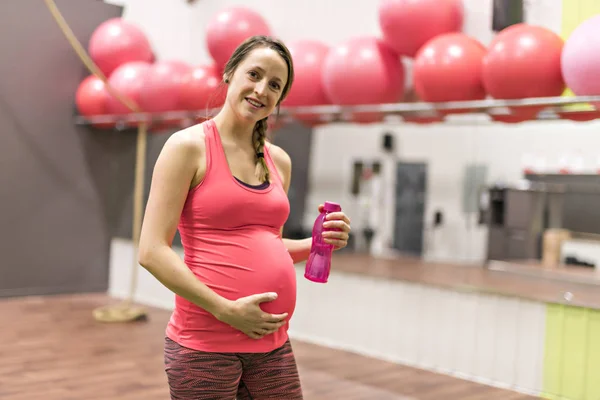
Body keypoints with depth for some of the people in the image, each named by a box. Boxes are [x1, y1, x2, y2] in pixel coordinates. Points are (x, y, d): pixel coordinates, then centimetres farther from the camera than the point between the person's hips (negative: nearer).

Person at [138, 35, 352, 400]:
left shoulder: (279, 161, 9)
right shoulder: (189, 146, -7)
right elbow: (152, 251, -13)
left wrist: (315, 244, 1)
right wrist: (226, 310, -17)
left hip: (273, 344, 6)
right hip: (204, 344, -5)